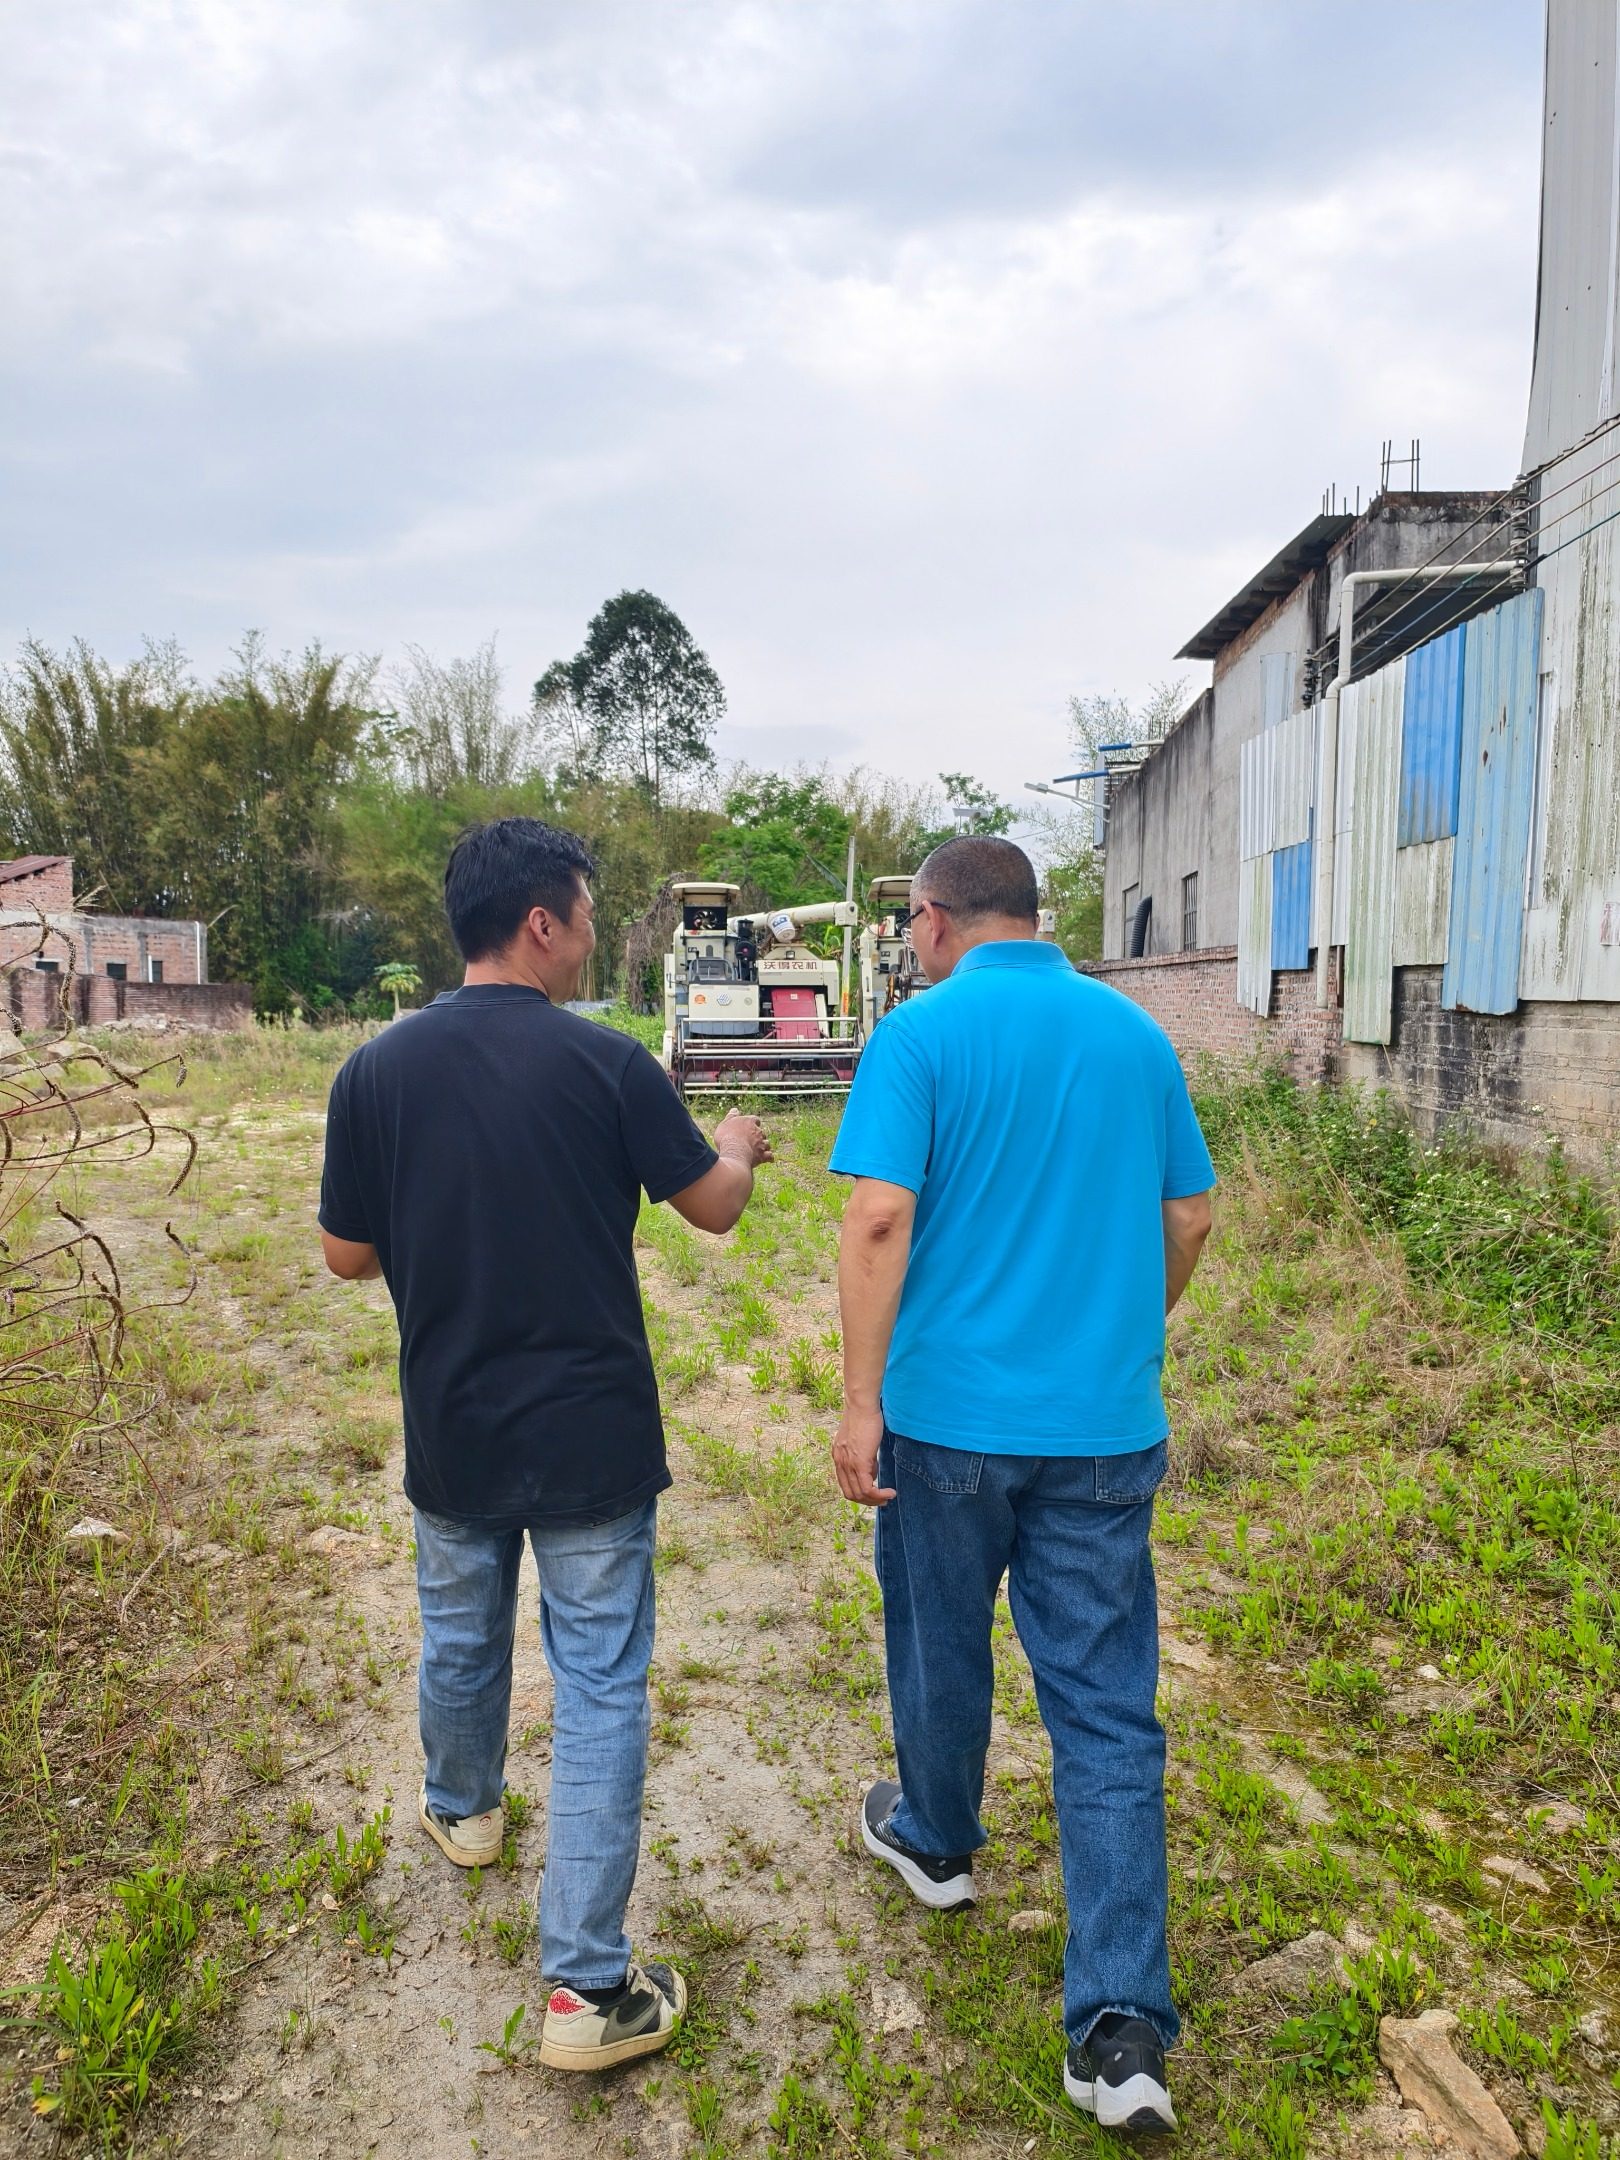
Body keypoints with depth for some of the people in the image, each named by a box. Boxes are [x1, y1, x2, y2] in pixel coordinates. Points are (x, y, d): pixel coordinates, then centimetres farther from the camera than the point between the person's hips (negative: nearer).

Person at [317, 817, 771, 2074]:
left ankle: (463, 1809, 54)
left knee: (460, 1638, 27)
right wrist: (741, 1150, 19)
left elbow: (348, 1255, 2)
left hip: (450, 1436, 4)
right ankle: (587, 1986, 12)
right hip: (591, 1439, -4)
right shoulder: (605, 1062, -16)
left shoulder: (375, 1071, -7)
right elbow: (714, 1206, -3)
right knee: (600, 1689, 7)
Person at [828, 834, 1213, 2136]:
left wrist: (861, 1403, -13)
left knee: (941, 1644, 21)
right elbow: (1190, 1218, 11)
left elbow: (880, 1218, -18)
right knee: (1108, 1709, 7)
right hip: (1107, 1425, 3)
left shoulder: (921, 1033, -9)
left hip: (950, 1413, -3)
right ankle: (1123, 2028, 7)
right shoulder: (1137, 1034, 5)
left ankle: (937, 1842, 45)